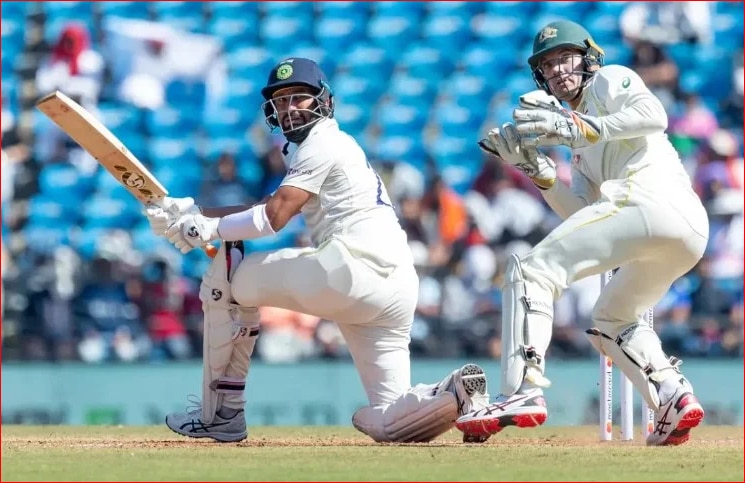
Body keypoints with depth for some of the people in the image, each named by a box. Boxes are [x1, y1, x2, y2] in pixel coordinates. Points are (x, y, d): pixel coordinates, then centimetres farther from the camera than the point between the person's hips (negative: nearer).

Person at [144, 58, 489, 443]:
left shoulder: (323, 142, 1)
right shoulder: (338, 146, 30)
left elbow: (274, 217, -8)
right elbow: (275, 208, 27)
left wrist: (207, 228, 3)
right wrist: (193, 211, 20)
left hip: (354, 270, -9)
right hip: (397, 285, 9)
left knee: (226, 274, 7)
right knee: (386, 421, 8)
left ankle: (221, 414, 7)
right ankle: (458, 394, -19)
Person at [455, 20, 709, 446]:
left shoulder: (610, 80, 14)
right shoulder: (586, 148, 36)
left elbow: (653, 116, -8)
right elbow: (580, 214, 24)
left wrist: (576, 129, -13)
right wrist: (534, 165, 17)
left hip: (650, 197, -10)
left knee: (532, 272, -11)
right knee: (614, 318, 27)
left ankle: (523, 392, -27)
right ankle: (675, 399, 3)